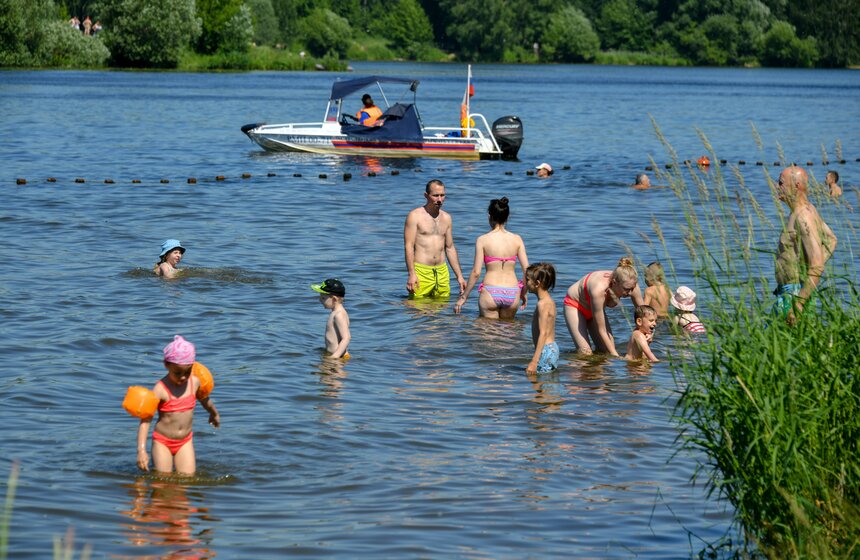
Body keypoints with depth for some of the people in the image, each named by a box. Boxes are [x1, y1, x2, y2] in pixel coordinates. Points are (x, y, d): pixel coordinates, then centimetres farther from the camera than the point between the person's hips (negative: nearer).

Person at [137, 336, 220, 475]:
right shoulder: (160, 389, -20)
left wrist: (214, 414, 41)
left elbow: (204, 398, 21)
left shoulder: (194, 382, -4)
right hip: (162, 442, -4)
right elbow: (145, 420, -23)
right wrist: (141, 450, -32)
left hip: (185, 442, 4)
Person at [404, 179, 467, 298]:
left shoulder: (446, 218, 15)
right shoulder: (415, 216, -2)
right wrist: (411, 274, -18)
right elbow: (408, 246, -8)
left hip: (442, 272, 5)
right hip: (421, 271, -5)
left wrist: (459, 276, 15)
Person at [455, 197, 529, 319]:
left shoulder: (483, 240, -4)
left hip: (490, 292, -2)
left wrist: (463, 297, 3)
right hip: (512, 294, 2)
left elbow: (476, 272, -6)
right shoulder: (517, 239, 2)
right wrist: (524, 292, 17)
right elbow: (527, 270, 1)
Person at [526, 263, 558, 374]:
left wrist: (534, 361, -24)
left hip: (546, 350, -10)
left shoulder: (543, 303, -15)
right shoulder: (549, 300, 14)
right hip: (553, 348, 10)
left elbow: (543, 333, -21)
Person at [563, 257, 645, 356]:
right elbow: (601, 330, -35)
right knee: (585, 351, -20)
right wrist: (615, 355, -34)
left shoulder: (631, 285, -29)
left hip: (593, 307, 6)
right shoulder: (599, 290, -45)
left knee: (606, 349, -3)